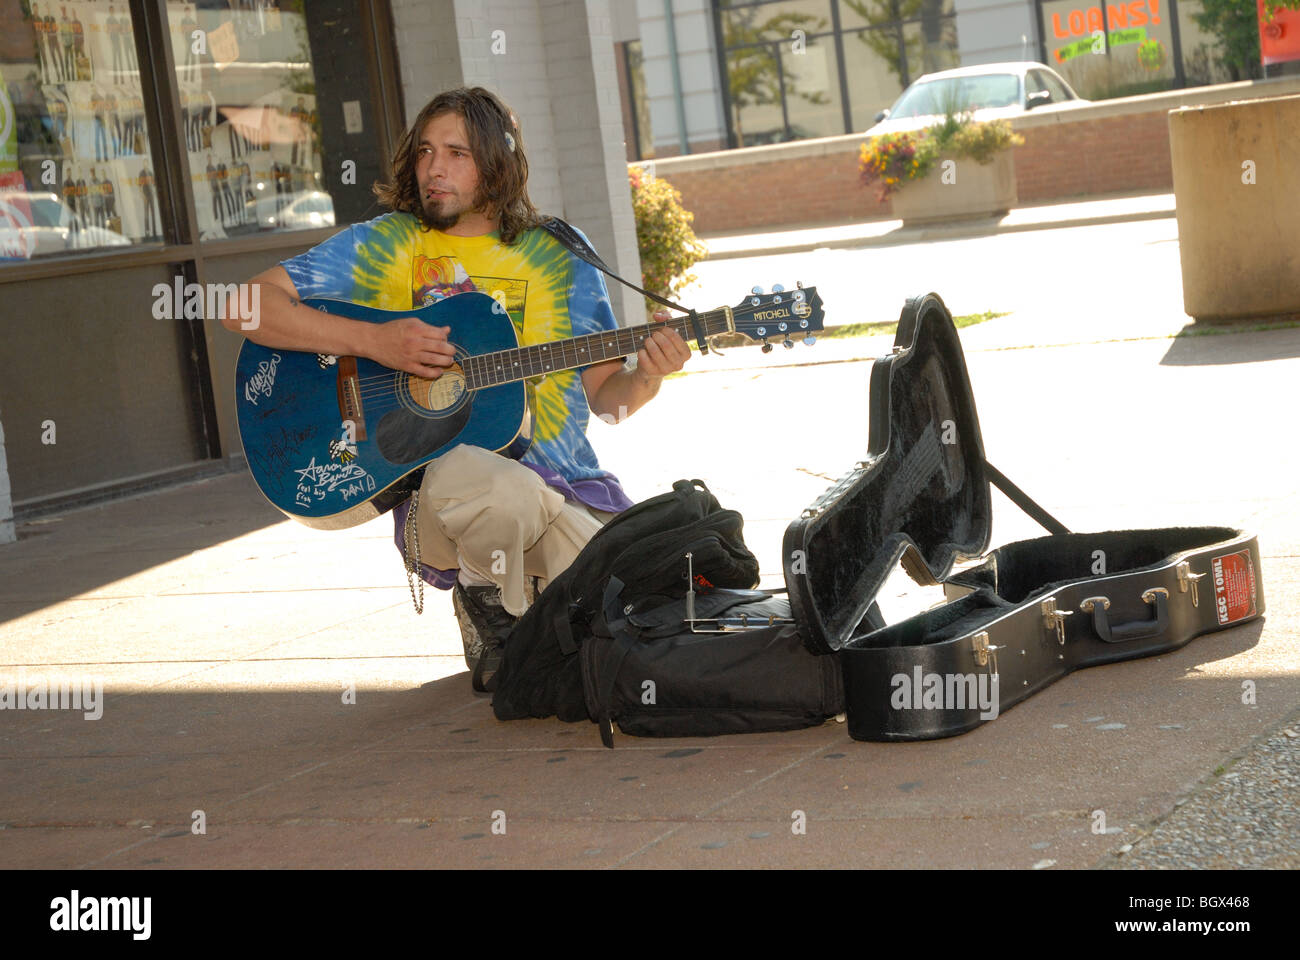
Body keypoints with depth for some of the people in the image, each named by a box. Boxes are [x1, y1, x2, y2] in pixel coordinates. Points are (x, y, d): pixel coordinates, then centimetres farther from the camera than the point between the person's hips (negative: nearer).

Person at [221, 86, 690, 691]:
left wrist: (645, 376, -12)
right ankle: (489, 621, -5)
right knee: (491, 481, -40)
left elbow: (607, 398, 12)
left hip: (564, 490, 3)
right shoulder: (383, 246, 6)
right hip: (438, 487, -3)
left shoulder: (559, 257, 11)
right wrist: (371, 340, -14)